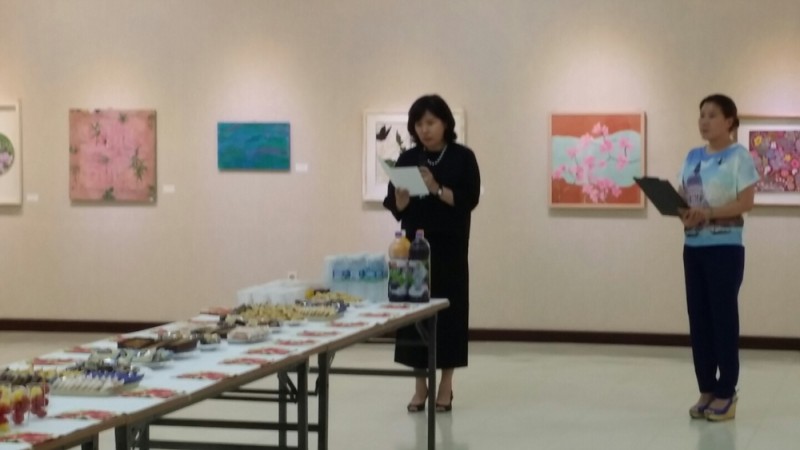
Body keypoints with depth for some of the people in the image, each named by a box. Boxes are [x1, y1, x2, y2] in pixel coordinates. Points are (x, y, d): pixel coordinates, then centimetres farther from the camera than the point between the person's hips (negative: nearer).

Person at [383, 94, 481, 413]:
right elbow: (395, 207, 3)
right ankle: (420, 386, 10)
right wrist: (403, 195, -19)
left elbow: (469, 200, -10)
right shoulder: (407, 159, 5)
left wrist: (437, 189, -22)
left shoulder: (463, 157, -2)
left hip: (450, 247, -2)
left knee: (449, 310, -1)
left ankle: (445, 386, 8)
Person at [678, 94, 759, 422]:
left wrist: (708, 213, -25)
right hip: (693, 247, 7)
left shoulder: (739, 156, -6)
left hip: (725, 248, -6)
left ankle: (726, 394, 3)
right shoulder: (693, 157, 13)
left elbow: (745, 202, -14)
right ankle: (707, 390, 15)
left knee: (723, 317, -3)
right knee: (698, 318, 7)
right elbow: (683, 197, 14)